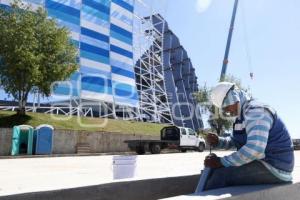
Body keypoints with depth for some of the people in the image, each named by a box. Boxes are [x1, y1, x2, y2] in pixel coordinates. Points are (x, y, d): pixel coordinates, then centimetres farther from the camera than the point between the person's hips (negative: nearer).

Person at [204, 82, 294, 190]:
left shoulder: (255, 110, -19)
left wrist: (221, 162, -25)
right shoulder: (243, 114, 12)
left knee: (220, 174, -23)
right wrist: (217, 141, -1)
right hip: (263, 163, 10)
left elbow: (255, 149, -32)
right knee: (213, 169, 6)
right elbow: (232, 141, 21)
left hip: (274, 168, -10)